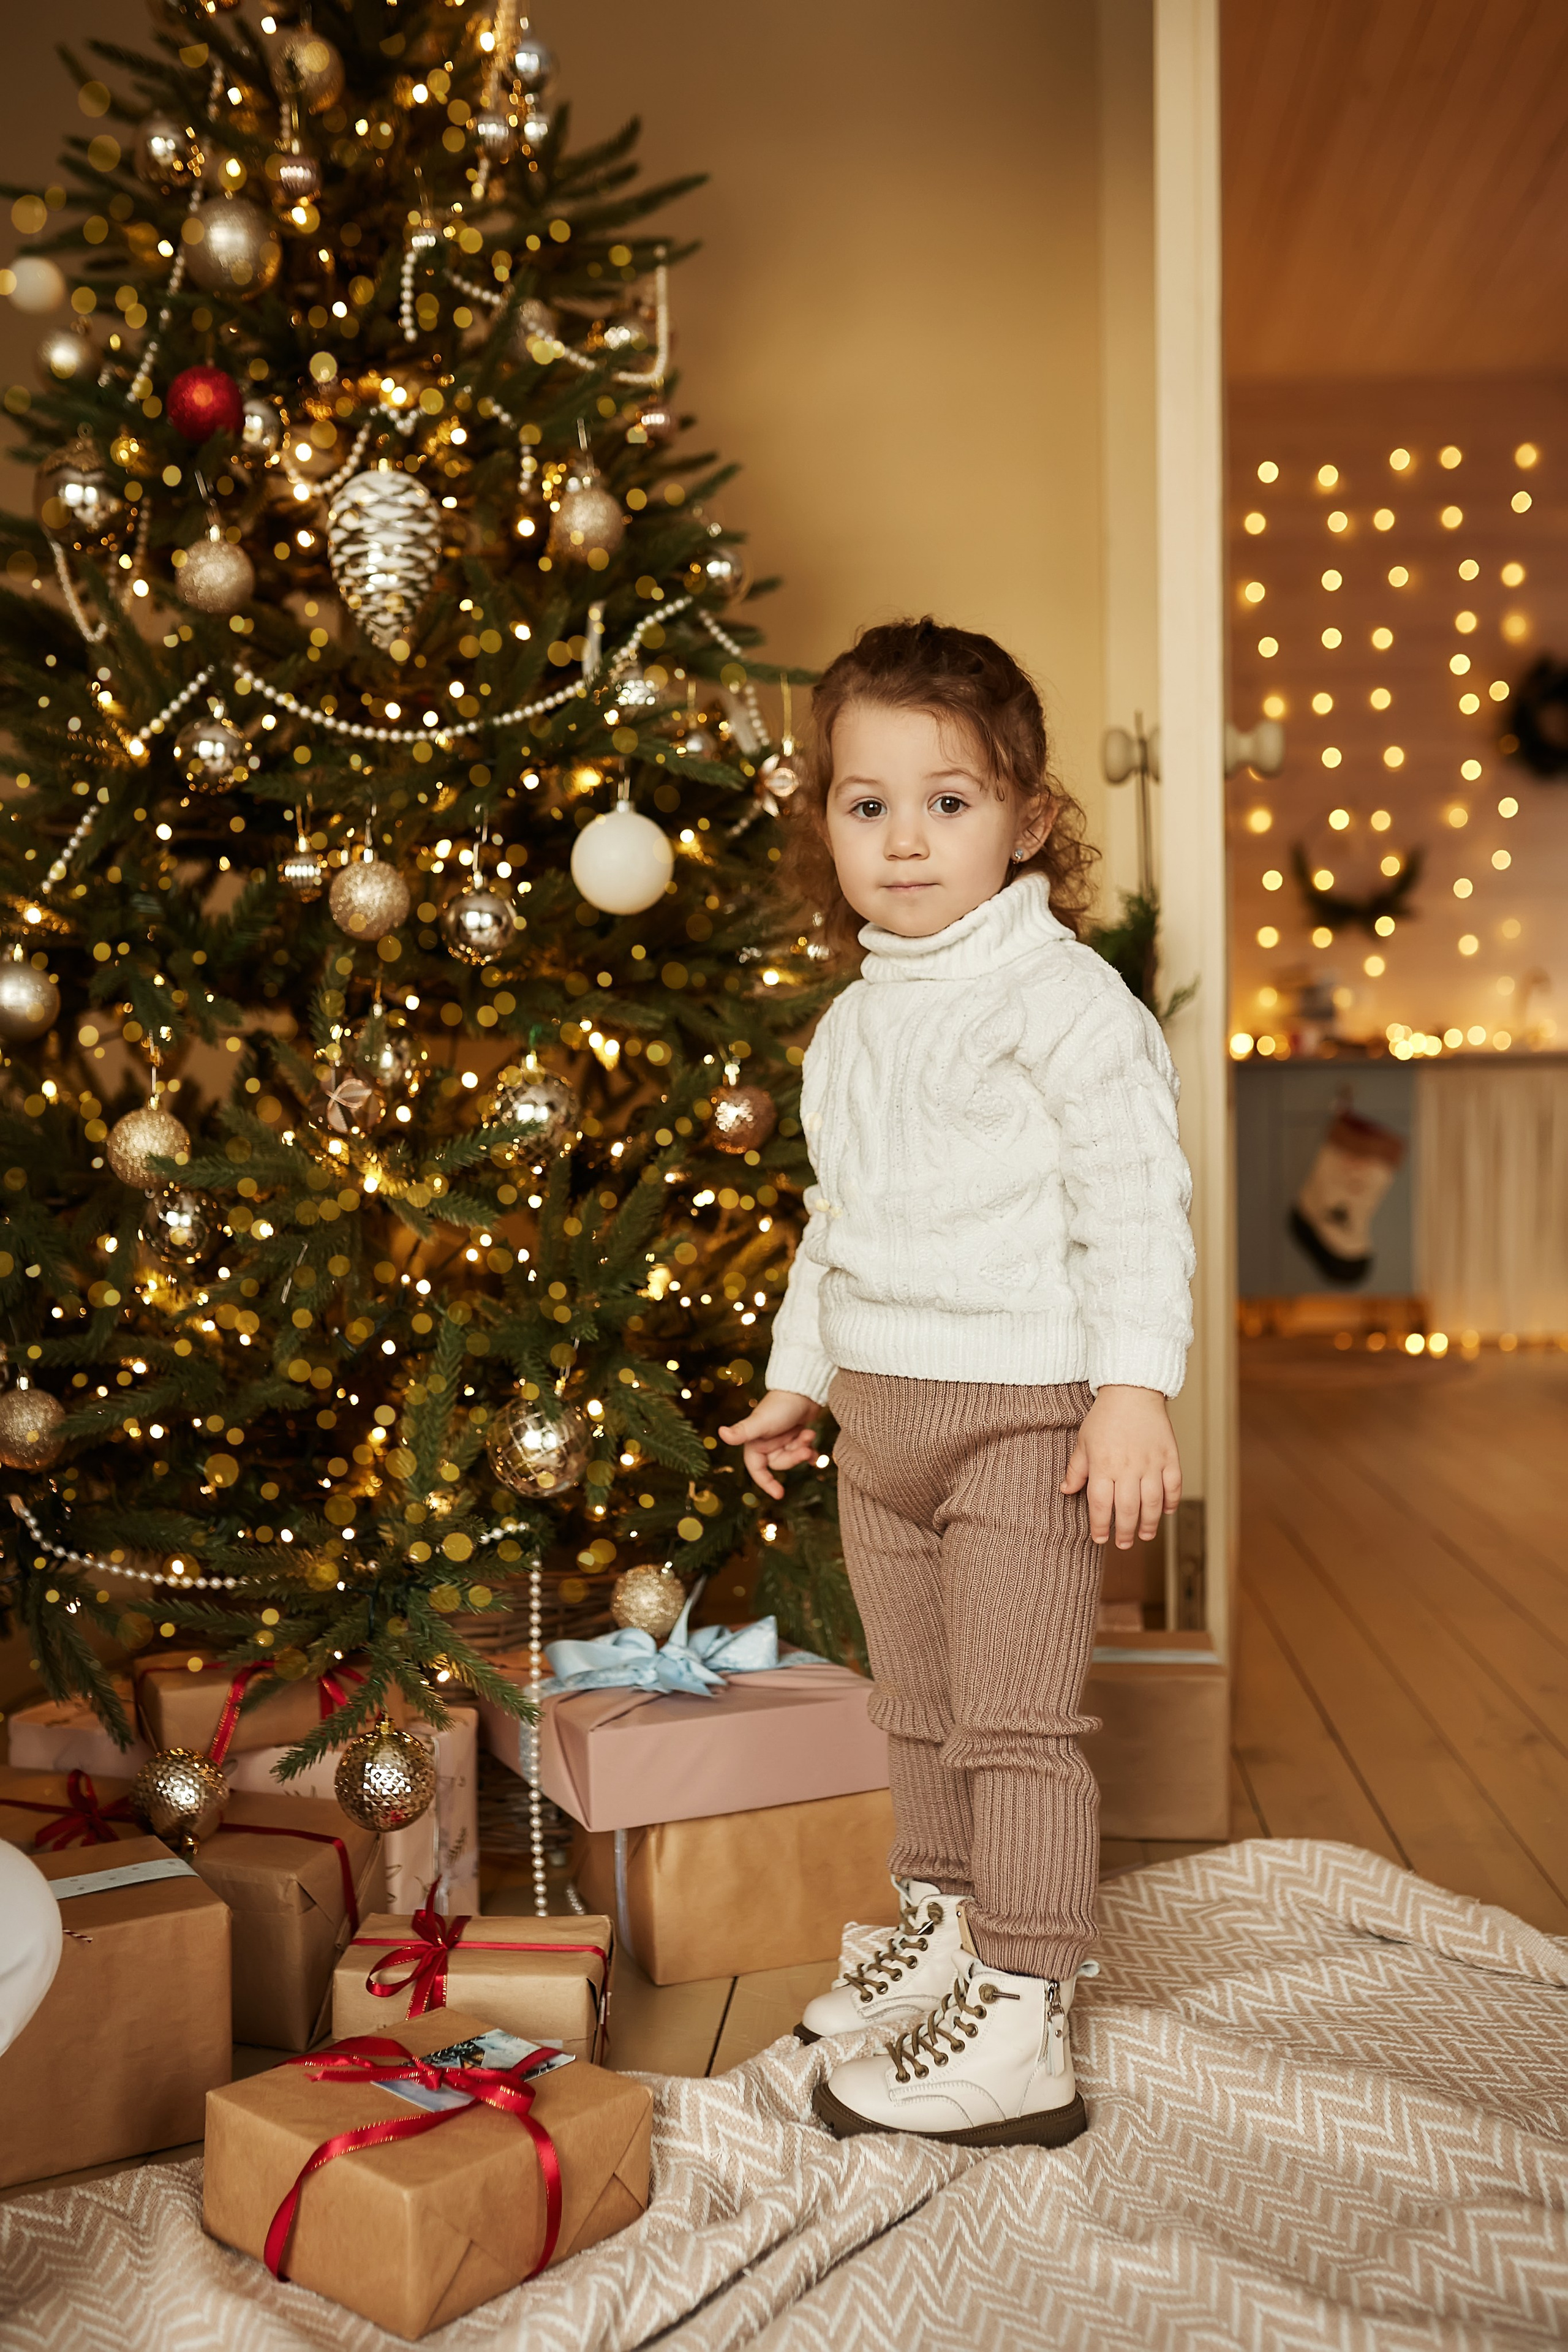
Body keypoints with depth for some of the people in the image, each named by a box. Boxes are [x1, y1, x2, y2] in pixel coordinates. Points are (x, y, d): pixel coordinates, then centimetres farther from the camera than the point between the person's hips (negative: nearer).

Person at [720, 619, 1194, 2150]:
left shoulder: (1061, 993, -10)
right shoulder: (851, 1023, 14)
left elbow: (1136, 1197, -15)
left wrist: (1134, 1385, -22)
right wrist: (797, 1375, 24)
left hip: (1020, 1406, -8)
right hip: (878, 1407, 8)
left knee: (1015, 1720, -3)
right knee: (915, 1704, 18)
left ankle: (1019, 2033, 6)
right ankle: (942, 1932, 36)